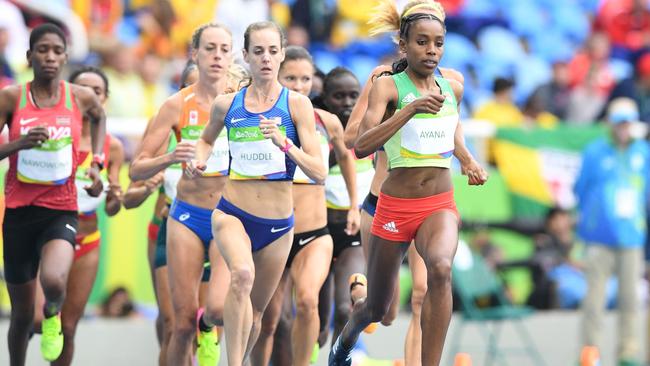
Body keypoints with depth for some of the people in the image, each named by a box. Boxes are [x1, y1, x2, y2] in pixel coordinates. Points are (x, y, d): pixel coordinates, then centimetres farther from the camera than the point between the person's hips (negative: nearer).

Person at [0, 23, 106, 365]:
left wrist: (96, 163, 14)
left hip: (61, 211, 0)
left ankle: (52, 316, 7)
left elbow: (100, 117, 25)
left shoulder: (82, 98, 0)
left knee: (53, 282, -30)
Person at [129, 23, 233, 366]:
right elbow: (136, 169, -3)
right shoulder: (178, 105, -1)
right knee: (184, 321, -1)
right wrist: (170, 158, -21)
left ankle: (209, 329, 9)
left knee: (221, 306, -22)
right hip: (188, 216, 0)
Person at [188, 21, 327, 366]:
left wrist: (284, 142, -25)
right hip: (232, 214, -1)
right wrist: (198, 159, 1)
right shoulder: (227, 104, 0)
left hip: (278, 224, 1)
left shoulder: (297, 104, -5)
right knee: (243, 273, -34)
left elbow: (318, 172, -10)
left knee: (253, 314, 15)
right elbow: (207, 139, 23)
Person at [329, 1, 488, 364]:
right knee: (376, 308, 14)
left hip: (440, 205, 2)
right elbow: (362, 146, -25)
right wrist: (412, 108, -34)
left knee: (441, 269, -33)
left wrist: (468, 160, 9)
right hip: (395, 207, -2)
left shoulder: (453, 87, 4)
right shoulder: (387, 86, -10)